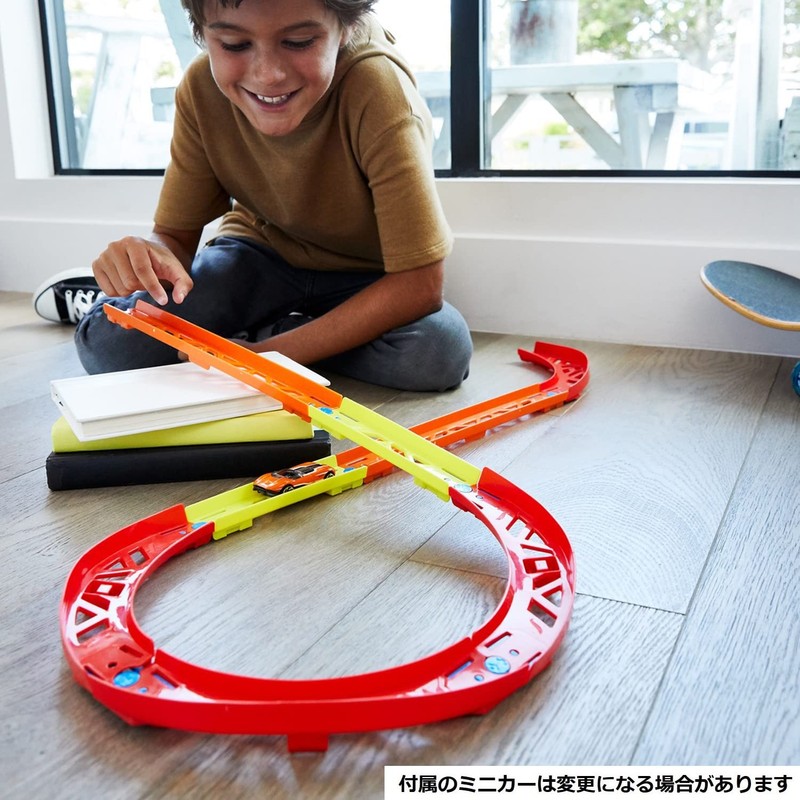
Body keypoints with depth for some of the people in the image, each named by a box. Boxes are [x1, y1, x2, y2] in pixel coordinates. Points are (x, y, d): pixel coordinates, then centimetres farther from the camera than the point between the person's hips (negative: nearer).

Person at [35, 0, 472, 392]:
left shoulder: (376, 89, -31)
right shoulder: (202, 89, -19)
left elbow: (419, 284, -32)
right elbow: (175, 235, -11)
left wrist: (270, 354, -34)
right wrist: (153, 256, -37)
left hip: (366, 281, -1)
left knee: (441, 348, -33)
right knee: (107, 341, -22)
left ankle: (260, 334, -11)